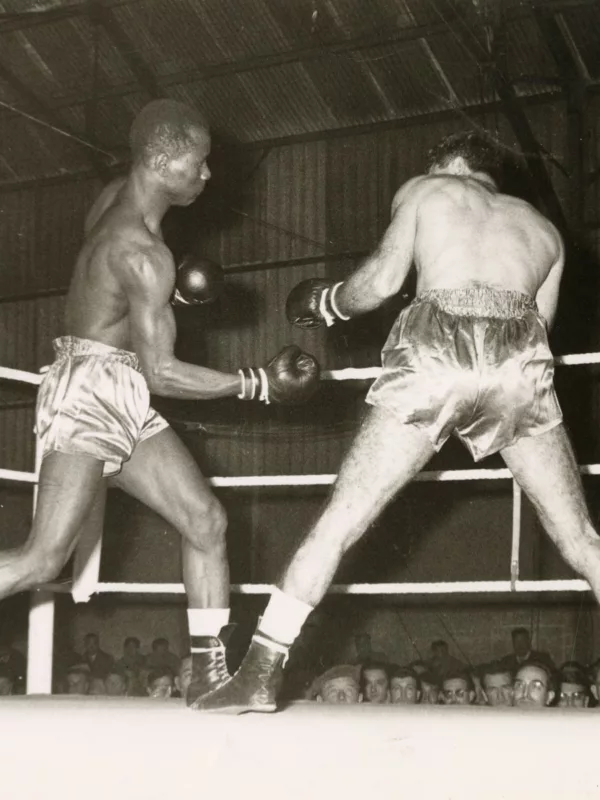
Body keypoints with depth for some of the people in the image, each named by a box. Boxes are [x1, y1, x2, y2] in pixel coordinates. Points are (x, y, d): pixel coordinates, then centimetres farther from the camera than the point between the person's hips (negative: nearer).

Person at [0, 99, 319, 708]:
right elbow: (161, 372, -20)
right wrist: (258, 384, -14)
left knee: (205, 521, 4)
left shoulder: (113, 199, 8)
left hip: (122, 404, 10)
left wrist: (173, 286, 11)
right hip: (92, 391, -10)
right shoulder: (144, 254, -19)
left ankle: (211, 674, 6)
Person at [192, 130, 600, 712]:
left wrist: (325, 303, 25)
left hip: (436, 348, -2)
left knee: (339, 521, 1)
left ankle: (260, 674, -1)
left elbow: (381, 280, 8)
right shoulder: (543, 227, 31)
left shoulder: (425, 191, 23)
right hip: (522, 362, 2)